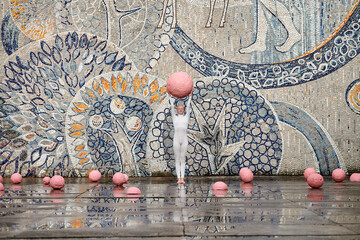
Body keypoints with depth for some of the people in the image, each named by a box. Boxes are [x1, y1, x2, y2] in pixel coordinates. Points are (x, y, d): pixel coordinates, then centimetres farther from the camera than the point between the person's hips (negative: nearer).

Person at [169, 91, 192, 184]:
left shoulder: (186, 117, 13)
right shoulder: (174, 117, 12)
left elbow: (188, 106, 8)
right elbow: (172, 107, 9)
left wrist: (190, 96, 6)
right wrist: (170, 97, 9)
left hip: (184, 140, 0)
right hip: (176, 140, 0)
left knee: (182, 160, 1)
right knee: (177, 160, 0)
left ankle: (182, 178, -3)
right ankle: (178, 178, -1)